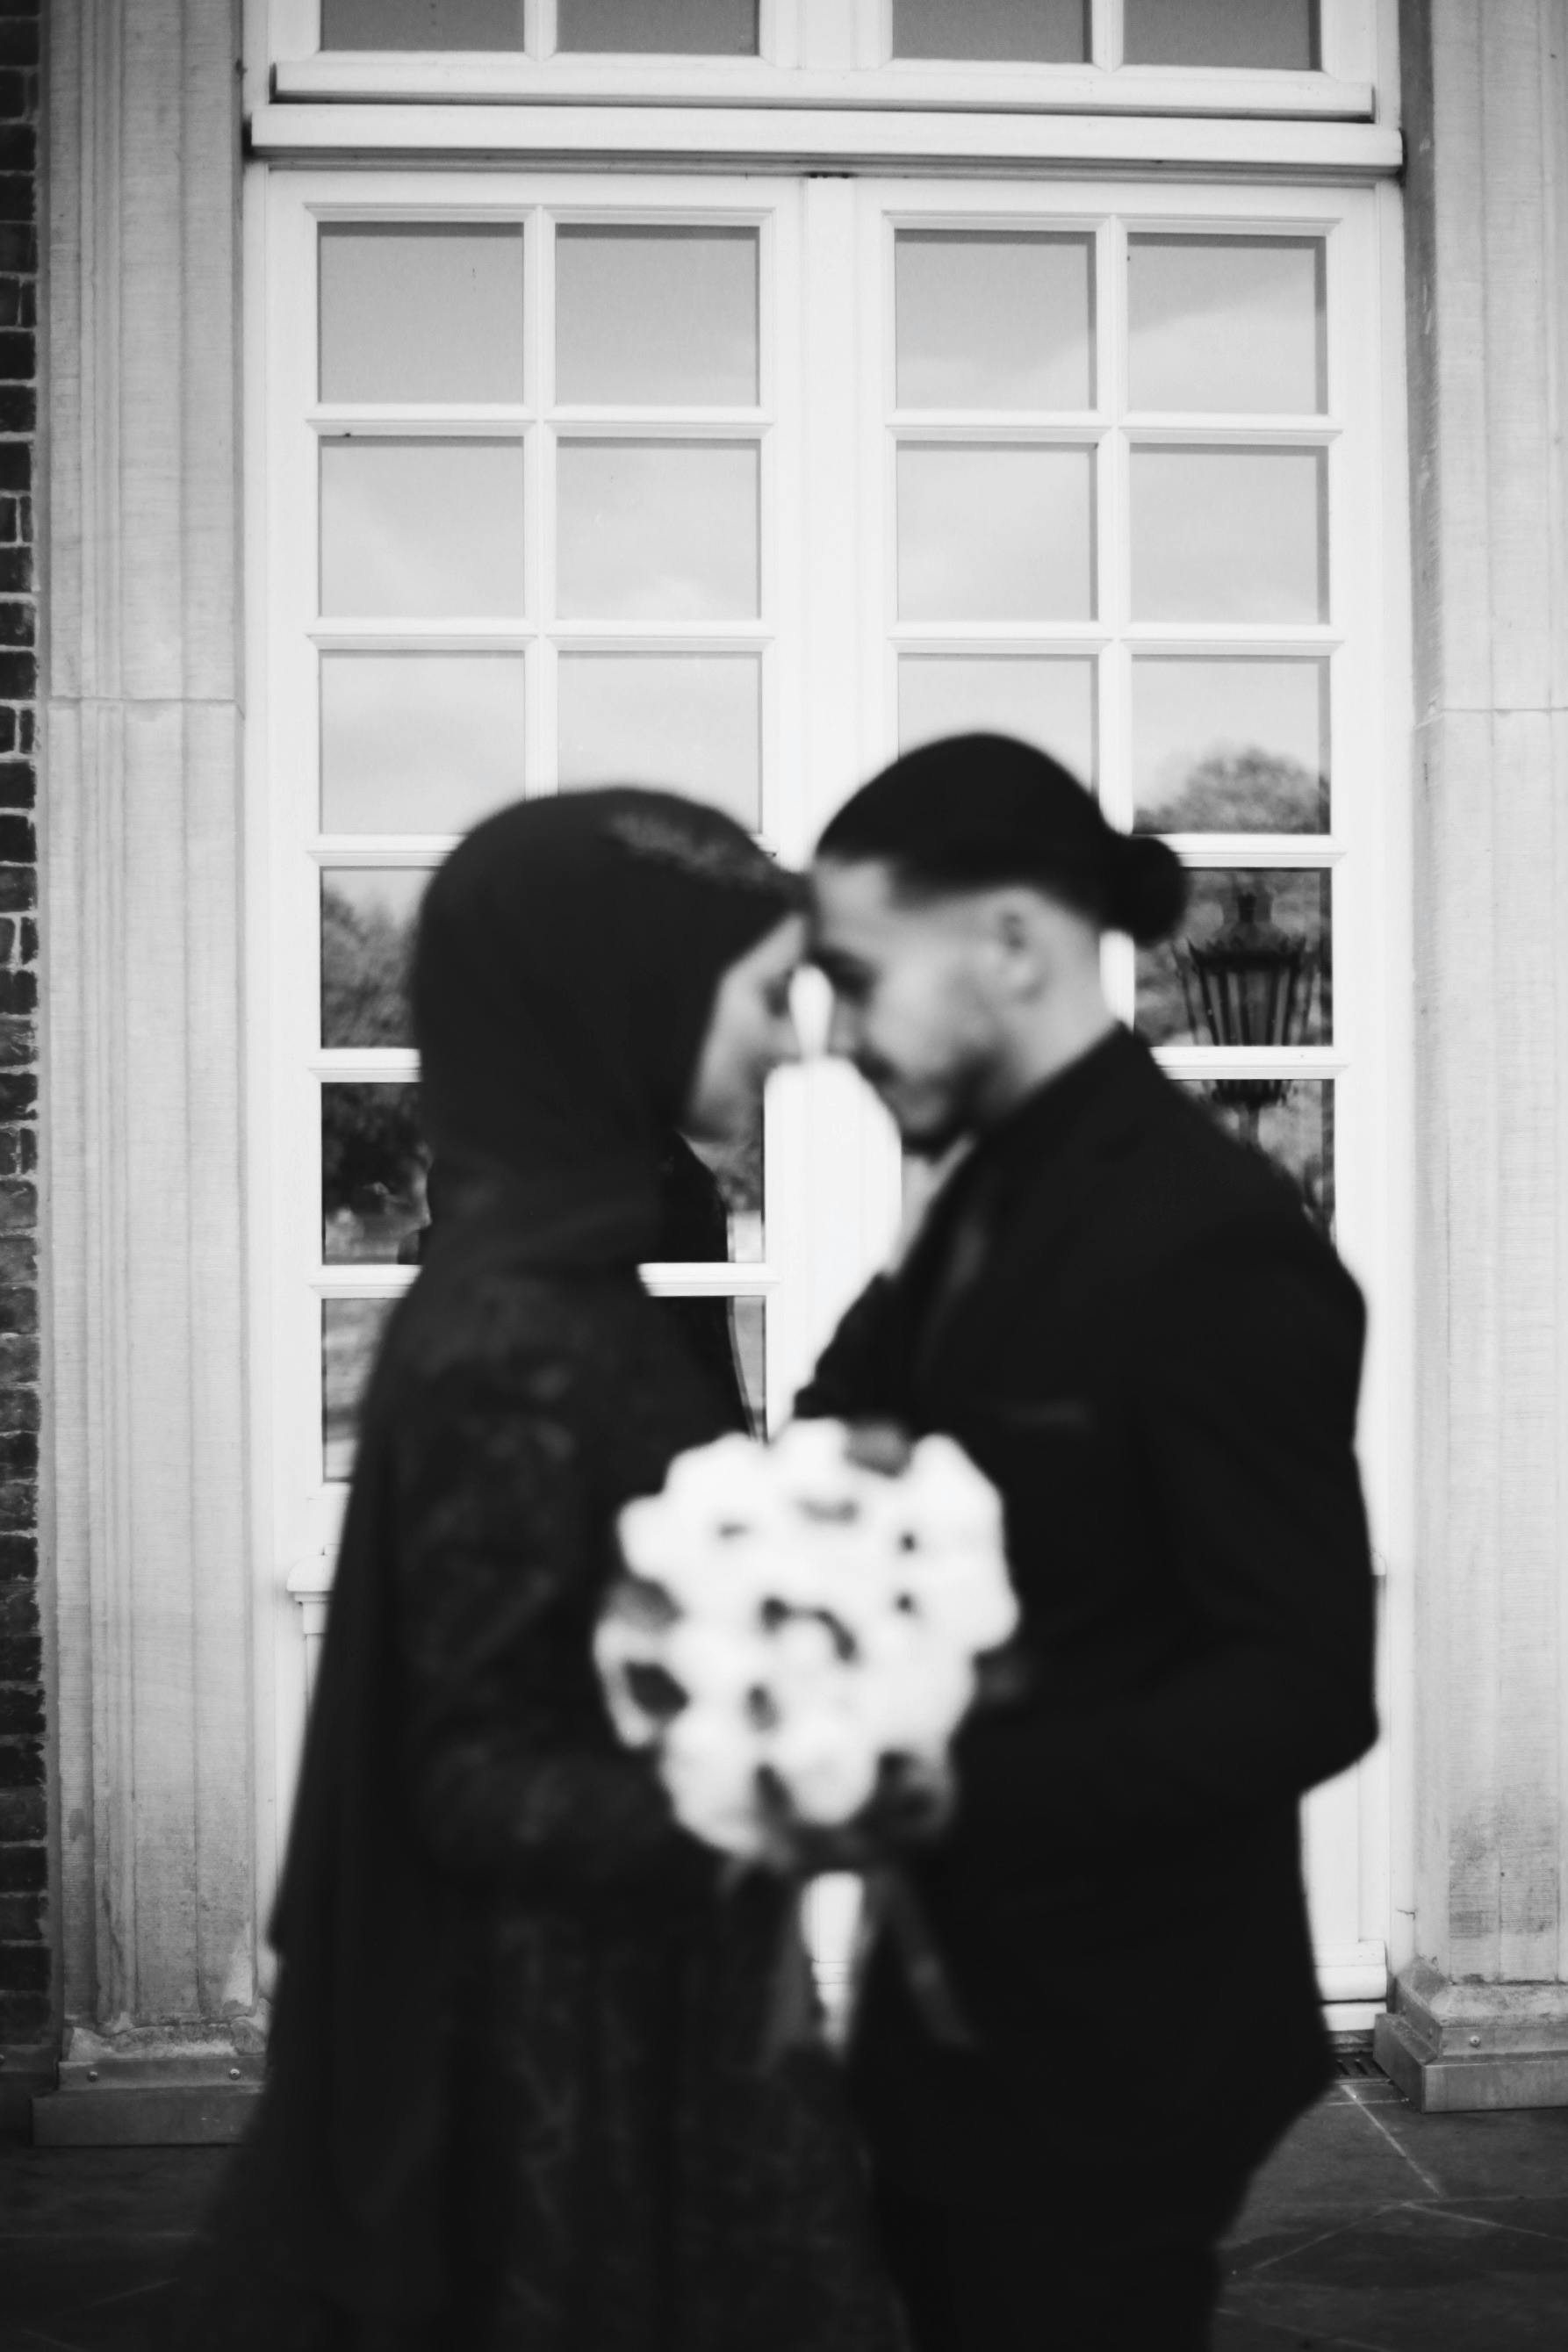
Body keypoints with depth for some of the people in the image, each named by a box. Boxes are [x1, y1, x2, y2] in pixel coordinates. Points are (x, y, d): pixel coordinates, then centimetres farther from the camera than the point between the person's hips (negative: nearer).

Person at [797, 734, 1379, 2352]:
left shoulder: (1210, 1240, -19)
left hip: (1105, 2043, -8)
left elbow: (1305, 1687, -22)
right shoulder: (991, 1197, 8)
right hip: (959, 1993, 8)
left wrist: (942, 1786, -30)